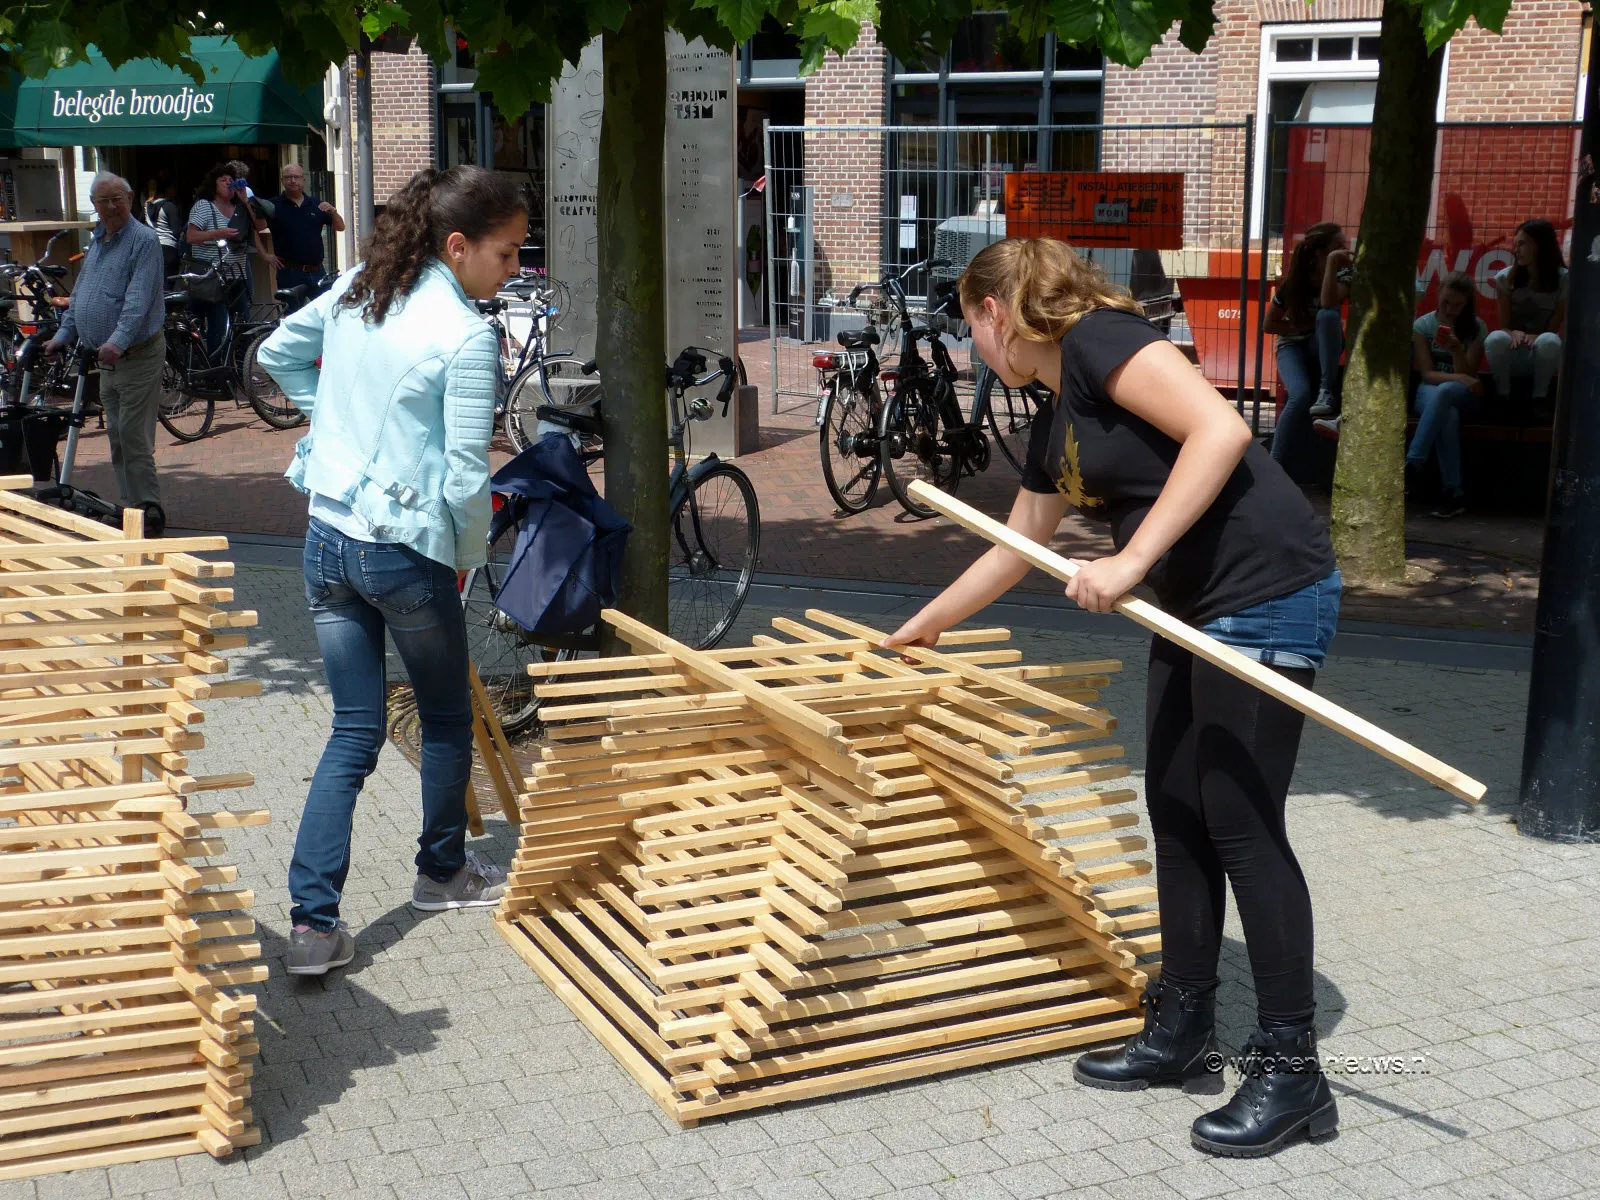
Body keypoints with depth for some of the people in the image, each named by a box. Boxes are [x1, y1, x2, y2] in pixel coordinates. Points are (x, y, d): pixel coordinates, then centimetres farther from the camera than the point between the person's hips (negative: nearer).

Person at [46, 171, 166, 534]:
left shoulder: (144, 240, -12)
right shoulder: (96, 241, 15)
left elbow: (138, 299, -24)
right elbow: (79, 293, 23)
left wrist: (119, 340, -34)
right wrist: (64, 335, 15)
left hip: (138, 354, -9)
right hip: (106, 357, 9)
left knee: (133, 436, -11)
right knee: (117, 436, 10)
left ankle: (148, 510, -7)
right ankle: (131, 506, 16)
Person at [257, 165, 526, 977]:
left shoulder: (354, 292, 5)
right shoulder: (465, 336, -18)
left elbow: (278, 354, 21)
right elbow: (465, 477, -19)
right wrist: (471, 554, -2)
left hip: (327, 538, 7)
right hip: (405, 552, -7)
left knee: (354, 732, 11)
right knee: (446, 719, 18)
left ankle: (312, 923, 4)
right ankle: (442, 872, 35)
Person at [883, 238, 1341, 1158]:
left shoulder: (1099, 339, -11)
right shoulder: (1057, 426, 17)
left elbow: (1221, 429, -24)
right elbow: (1014, 551, 30)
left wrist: (1132, 561, -25)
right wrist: (923, 626, 41)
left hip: (1269, 594, -9)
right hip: (1199, 610, 9)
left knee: (1240, 823, -5)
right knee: (1177, 813, 12)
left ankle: (1292, 1071, 6)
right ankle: (1183, 1034, 24)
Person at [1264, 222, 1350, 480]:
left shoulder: (1343, 274, -9)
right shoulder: (1294, 281, -10)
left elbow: (1328, 305, -31)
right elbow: (1270, 324, -3)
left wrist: (1333, 264, -33)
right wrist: (1307, 326, -14)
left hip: (1323, 348, 1)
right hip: (1293, 346, -1)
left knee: (1328, 315, -36)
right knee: (1300, 395, -34)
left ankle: (1326, 393, -36)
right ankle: (1278, 470, -28)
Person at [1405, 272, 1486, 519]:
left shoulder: (1475, 328, 2)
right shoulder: (1423, 325, 2)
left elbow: (1468, 374, -3)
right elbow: (1427, 373, -4)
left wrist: (1458, 351, -23)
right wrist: (1460, 378, -21)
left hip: (1462, 395, 0)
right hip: (1429, 392, 0)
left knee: (1444, 391, -39)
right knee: (1448, 415, -37)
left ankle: (1411, 466, -47)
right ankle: (1454, 492, -42)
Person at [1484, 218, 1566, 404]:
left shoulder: (1563, 279, -8)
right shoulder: (1505, 278, -4)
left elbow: (1556, 326, -6)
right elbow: (1503, 324, -3)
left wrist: (1537, 337, -30)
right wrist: (1513, 333, -28)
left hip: (1542, 355, -1)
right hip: (1512, 354, 1)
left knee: (1549, 341, -37)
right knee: (1496, 339, -35)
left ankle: (1539, 398, -16)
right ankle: (1503, 397, -14)